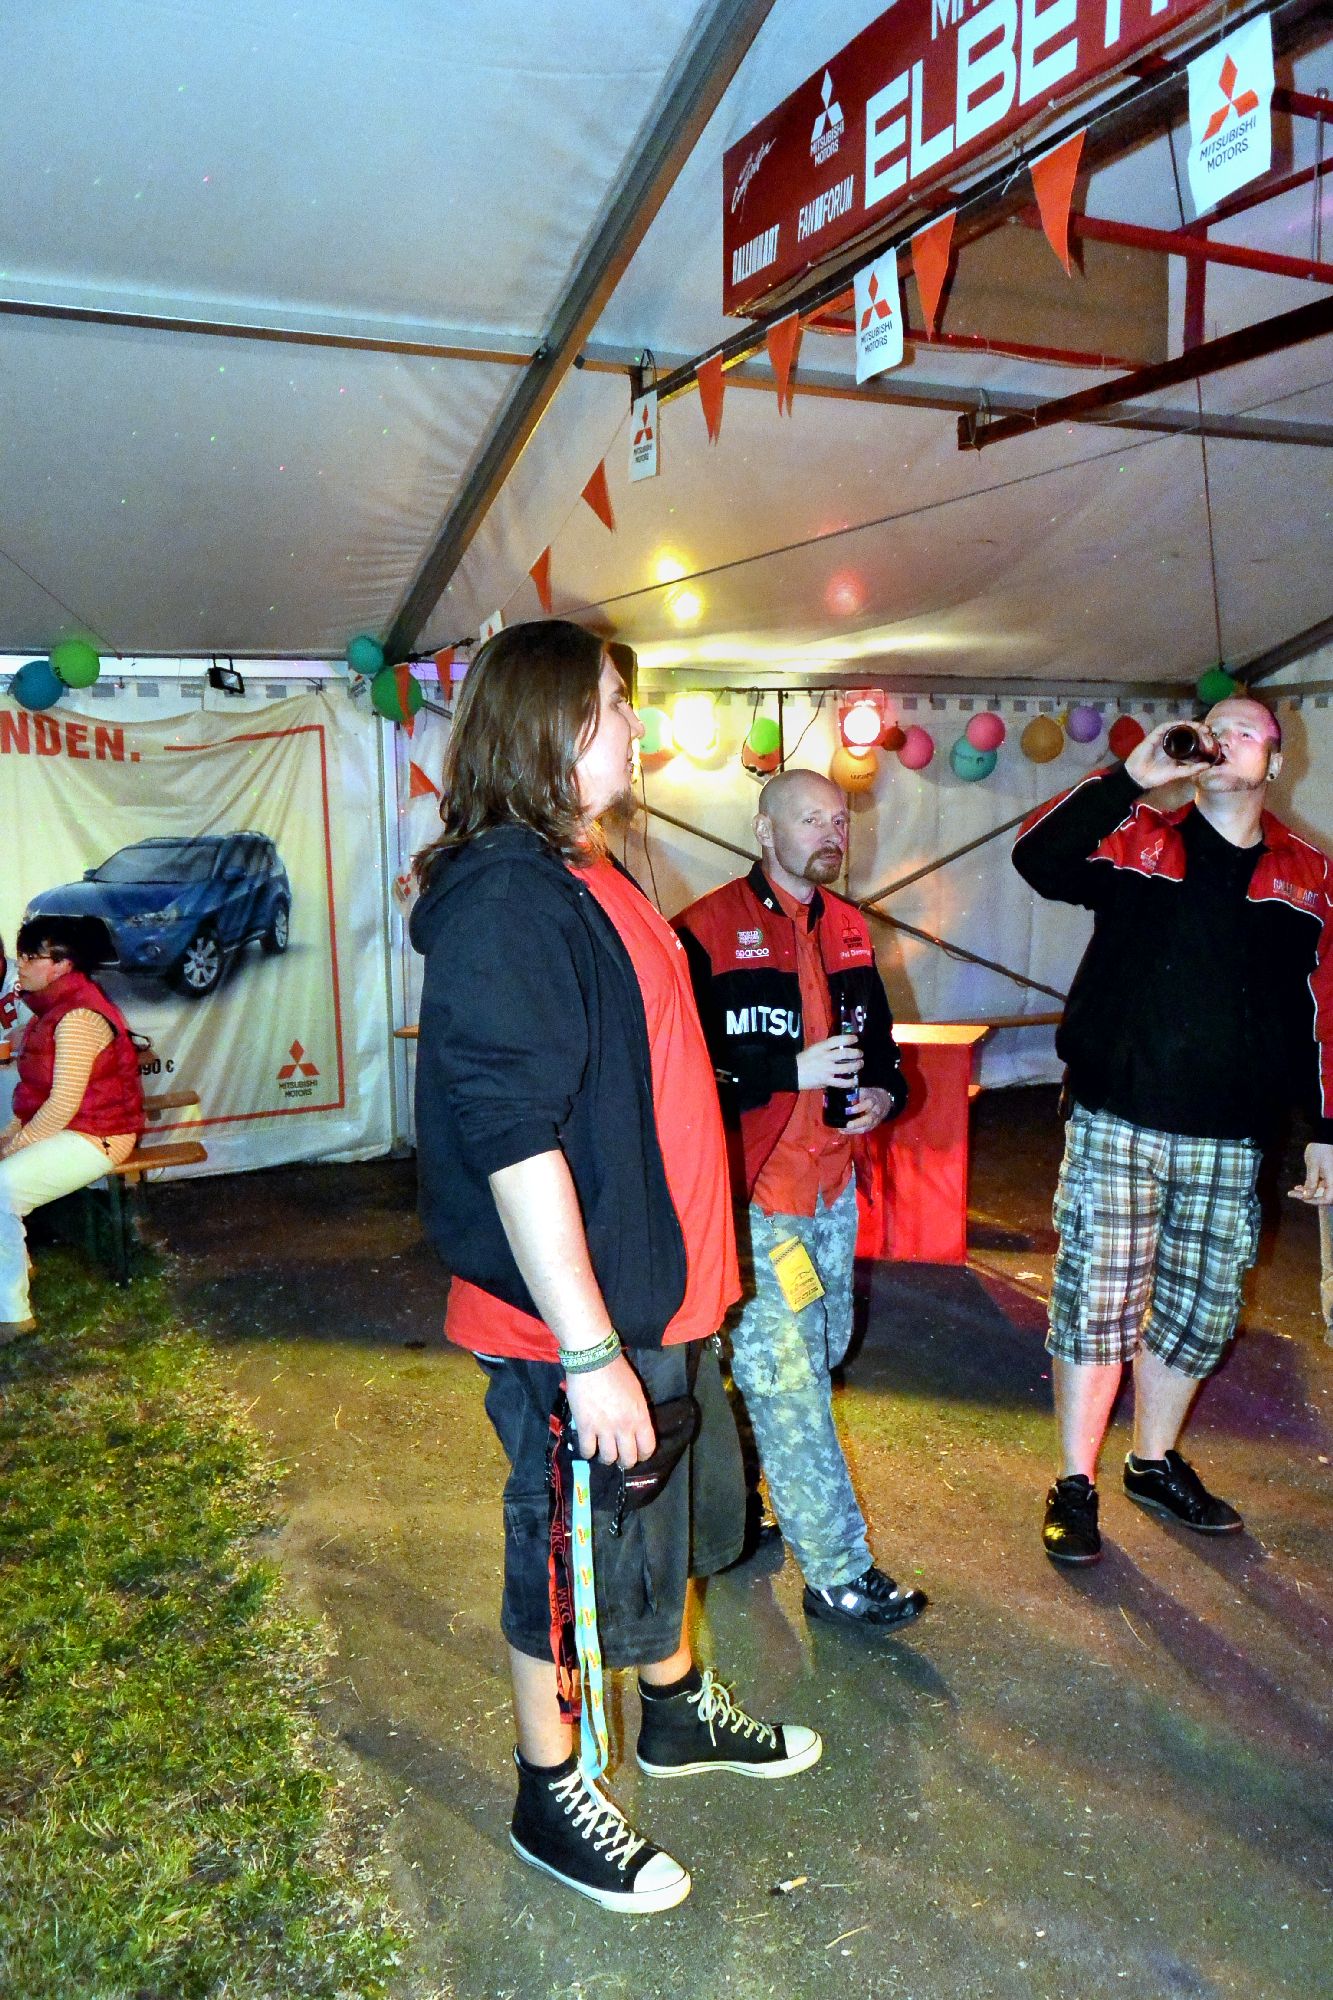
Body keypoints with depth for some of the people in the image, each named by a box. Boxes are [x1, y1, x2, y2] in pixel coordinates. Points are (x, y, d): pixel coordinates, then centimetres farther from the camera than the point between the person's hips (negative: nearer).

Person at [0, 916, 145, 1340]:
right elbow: (38, 1088, 16)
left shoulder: (78, 1018, -22)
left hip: (92, 1138, -11)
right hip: (54, 1127, 11)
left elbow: (63, 1103, -24)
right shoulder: (54, 1007, 10)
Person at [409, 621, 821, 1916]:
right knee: (579, 1549, 10)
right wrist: (587, 1352, -25)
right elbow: (514, 1140, -27)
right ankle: (551, 1798, 35)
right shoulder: (503, 901, -23)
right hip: (581, 1320, -10)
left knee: (677, 1512, 26)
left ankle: (678, 1711, 50)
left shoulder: (586, 876, 9)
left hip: (658, 1291, 10)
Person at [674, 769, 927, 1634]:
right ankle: (838, 1572, 11)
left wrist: (884, 1089, 0)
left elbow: (878, 1035, 21)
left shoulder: (848, 928, 10)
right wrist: (792, 1071, -21)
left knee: (823, 1353, 19)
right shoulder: (708, 929, -13)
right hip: (752, 1190, -8)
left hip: (833, 1183, 8)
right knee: (789, 1376, -1)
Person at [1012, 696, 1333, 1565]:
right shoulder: (1138, 840, 2)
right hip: (1118, 1126, -3)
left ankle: (1156, 1463, 35)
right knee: (1096, 1306, 1)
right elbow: (1038, 857, -17)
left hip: (1231, 1143, 3)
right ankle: (1076, 1485, 17)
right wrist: (1130, 778, -18)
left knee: (1199, 1313, 13)